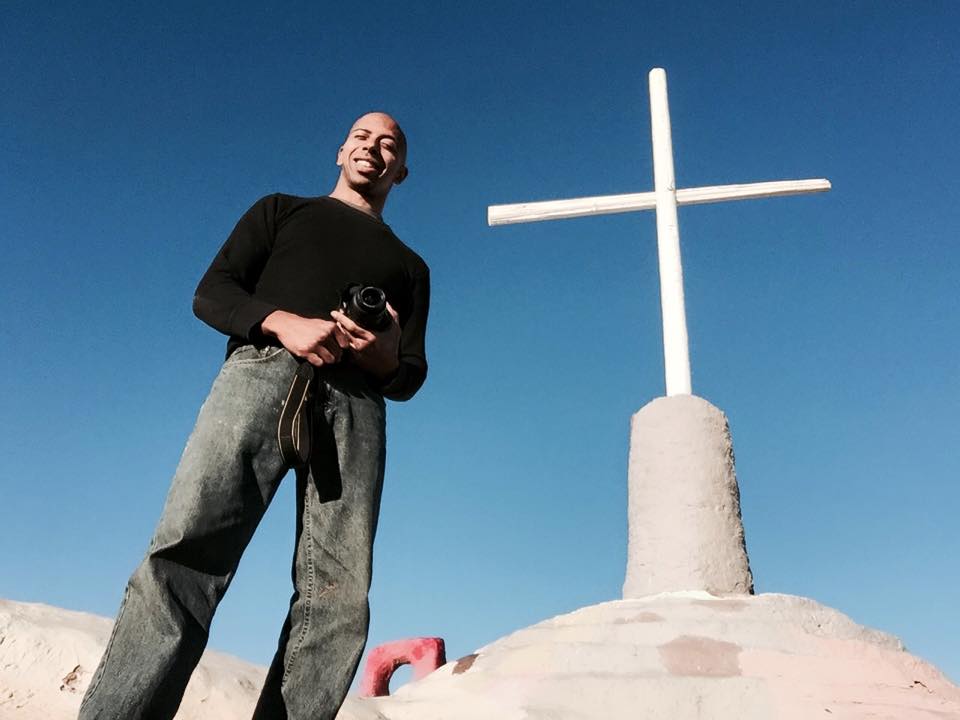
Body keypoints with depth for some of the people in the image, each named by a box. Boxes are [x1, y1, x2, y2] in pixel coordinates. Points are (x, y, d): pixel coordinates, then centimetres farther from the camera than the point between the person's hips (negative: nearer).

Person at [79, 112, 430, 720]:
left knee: (338, 595, -16)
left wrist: (385, 351, -4)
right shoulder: (282, 210, 29)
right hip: (263, 370, -1)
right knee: (188, 550, -22)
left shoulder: (410, 266, 32)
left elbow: (411, 376, 21)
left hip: (357, 403, 2)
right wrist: (284, 323, -8)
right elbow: (212, 293, 13)